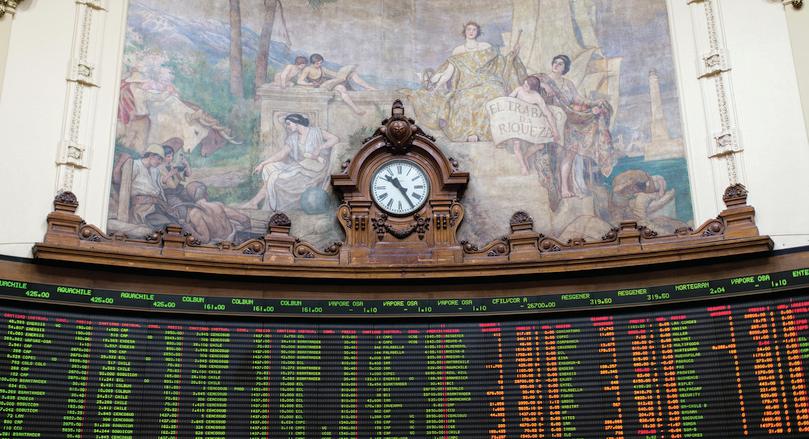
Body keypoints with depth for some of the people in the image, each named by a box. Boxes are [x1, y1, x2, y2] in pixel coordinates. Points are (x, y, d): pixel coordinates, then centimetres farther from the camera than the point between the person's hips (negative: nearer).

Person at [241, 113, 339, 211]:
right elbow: (280, 154, 5)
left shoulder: (315, 131, -4)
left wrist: (318, 149, -22)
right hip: (298, 167, 6)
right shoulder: (293, 138, 10)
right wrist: (262, 164, -2)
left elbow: (334, 139, -12)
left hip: (314, 168, -6)